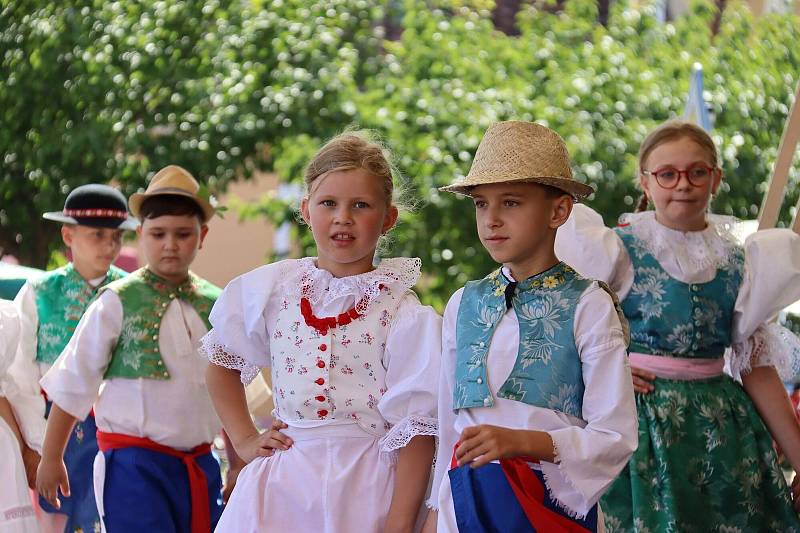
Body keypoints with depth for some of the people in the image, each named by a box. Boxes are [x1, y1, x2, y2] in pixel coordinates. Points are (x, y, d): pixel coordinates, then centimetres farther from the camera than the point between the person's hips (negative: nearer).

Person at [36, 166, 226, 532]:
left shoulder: (215, 305, 7)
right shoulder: (117, 303, -5)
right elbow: (72, 385, 0)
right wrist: (50, 459, 1)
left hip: (201, 467, 5)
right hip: (135, 464, -4)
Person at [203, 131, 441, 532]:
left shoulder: (403, 315, -7)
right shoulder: (271, 289, 4)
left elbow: (416, 432, -9)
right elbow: (224, 364, 21)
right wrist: (245, 440, 12)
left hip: (363, 488, -3)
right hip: (281, 482, 3)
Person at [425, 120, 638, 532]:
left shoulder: (588, 307, -7)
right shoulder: (463, 305, 7)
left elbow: (615, 436, -12)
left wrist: (523, 441, -24)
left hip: (552, 498, -3)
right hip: (467, 495, 4)